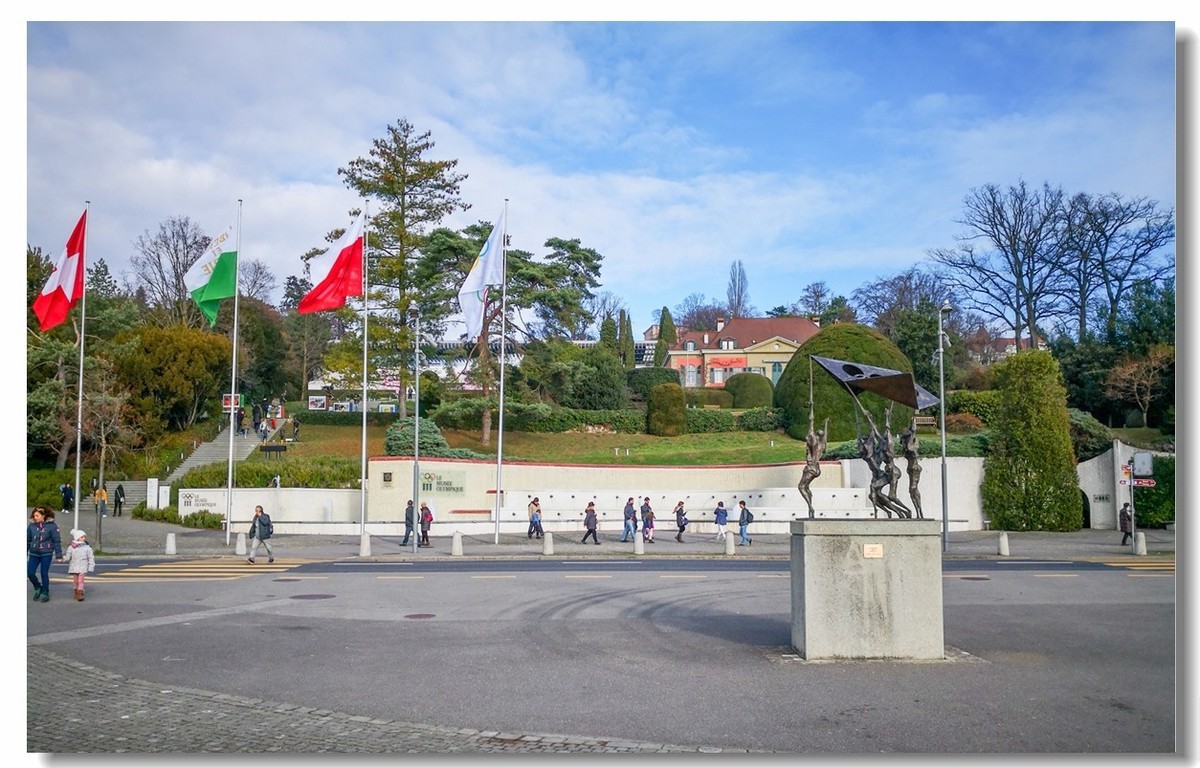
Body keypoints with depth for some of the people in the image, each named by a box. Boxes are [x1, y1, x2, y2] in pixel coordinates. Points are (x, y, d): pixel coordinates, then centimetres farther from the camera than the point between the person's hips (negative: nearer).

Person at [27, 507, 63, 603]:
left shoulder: (52, 525, -8)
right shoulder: (32, 525, 0)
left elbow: (57, 541, -5)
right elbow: (27, 540, 10)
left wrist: (58, 555, -7)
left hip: (46, 554, -3)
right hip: (34, 554, 3)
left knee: (44, 574, 2)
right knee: (30, 573, -1)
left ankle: (45, 593, 18)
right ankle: (37, 588, 26)